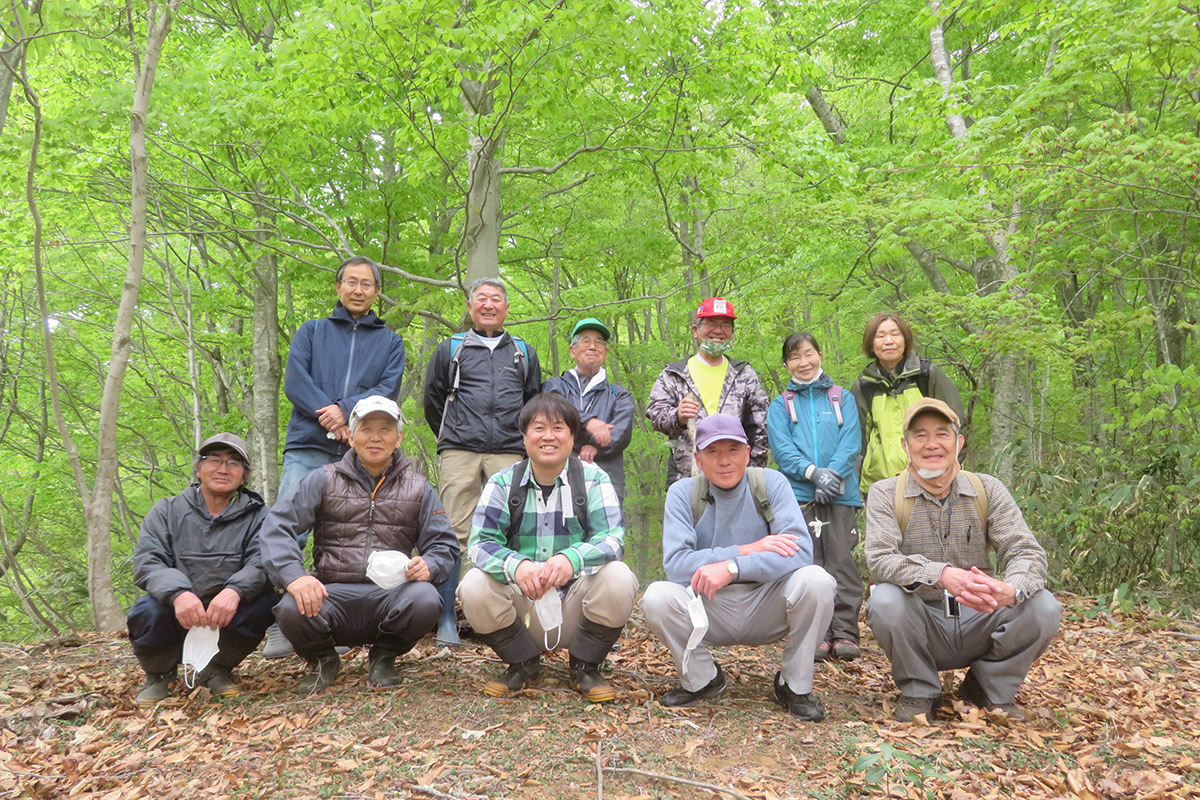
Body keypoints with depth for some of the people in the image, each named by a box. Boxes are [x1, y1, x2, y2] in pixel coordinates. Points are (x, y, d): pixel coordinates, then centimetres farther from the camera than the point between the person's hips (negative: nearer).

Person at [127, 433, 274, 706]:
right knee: (146, 611, -31)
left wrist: (235, 590, -38)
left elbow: (263, 561, -15)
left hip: (227, 619, 0)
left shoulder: (257, 515, 2)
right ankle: (159, 675, 6)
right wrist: (178, 592, -32)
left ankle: (216, 669, 2)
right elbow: (146, 562, -10)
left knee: (263, 602, -28)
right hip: (176, 613, 0)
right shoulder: (167, 511, 4)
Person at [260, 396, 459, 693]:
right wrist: (293, 575, -21)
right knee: (291, 609, -32)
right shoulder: (324, 480, 9)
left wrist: (428, 566, -15)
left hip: (390, 593, 0)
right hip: (333, 594, 0)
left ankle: (384, 657, 2)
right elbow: (278, 525, -2)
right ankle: (323, 660, 6)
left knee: (425, 600, -33)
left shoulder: (418, 489, 12)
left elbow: (445, 545, 11)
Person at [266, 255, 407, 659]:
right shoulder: (312, 331, 19)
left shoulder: (389, 341, 19)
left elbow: (388, 390, 2)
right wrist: (331, 419, -11)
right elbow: (294, 381, 3)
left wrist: (346, 410, -14)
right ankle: (279, 627, -5)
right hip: (308, 448, 0)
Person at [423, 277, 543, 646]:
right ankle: (446, 620, -3)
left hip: (508, 453, 1)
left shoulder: (524, 353, 20)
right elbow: (433, 399, 20)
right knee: (455, 532, -7)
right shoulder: (450, 349, 16)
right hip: (459, 452, -1)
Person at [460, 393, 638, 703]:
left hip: (576, 603, -1)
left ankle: (585, 667, -1)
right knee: (475, 585, -25)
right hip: (523, 603, 1)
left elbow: (612, 538, -14)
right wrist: (516, 565, -33)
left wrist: (573, 558, -37)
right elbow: (480, 541, -10)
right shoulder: (503, 483, 1)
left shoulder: (593, 479, -2)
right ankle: (524, 665, 3)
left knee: (618, 578, -29)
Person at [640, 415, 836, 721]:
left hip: (766, 609, 0)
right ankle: (702, 679, 2)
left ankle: (795, 685, -2)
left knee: (816, 580, -27)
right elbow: (675, 564, -20)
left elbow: (800, 552, -21)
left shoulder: (771, 484, -7)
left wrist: (732, 568, -32)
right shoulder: (683, 493, -7)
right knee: (657, 597, -28)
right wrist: (748, 550, -25)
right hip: (709, 610, 0)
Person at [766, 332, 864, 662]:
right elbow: (781, 448, 0)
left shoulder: (842, 399, 15)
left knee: (842, 562, -4)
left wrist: (832, 473, -14)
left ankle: (845, 634, 0)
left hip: (840, 494, 0)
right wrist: (813, 472, -15)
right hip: (798, 495, 0)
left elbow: (851, 442, 3)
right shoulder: (780, 406, 14)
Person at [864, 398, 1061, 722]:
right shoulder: (885, 495, -6)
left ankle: (990, 688, 6)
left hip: (978, 624, 2)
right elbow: (879, 560, -21)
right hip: (921, 630, -2)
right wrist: (941, 574, -40)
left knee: (1042, 606, -22)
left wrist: (1011, 590, -34)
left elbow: (1026, 551, -10)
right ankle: (919, 691, -3)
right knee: (885, 600, -32)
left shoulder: (988, 490, 1)